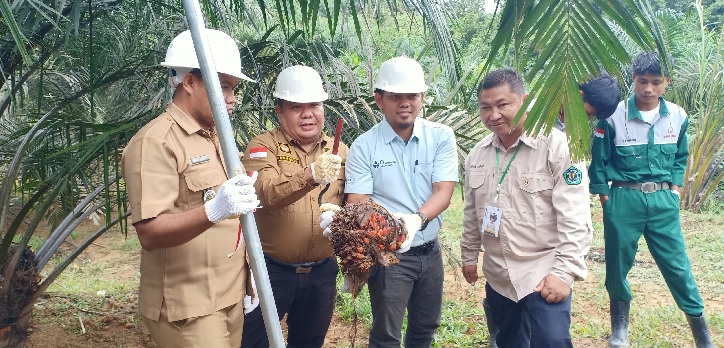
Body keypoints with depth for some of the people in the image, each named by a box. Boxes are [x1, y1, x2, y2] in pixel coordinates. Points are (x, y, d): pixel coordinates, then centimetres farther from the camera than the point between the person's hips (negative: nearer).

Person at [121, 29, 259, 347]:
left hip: (230, 297, 8)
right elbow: (150, 233, -23)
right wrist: (213, 211, -37)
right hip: (188, 307, -8)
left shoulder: (217, 136, 13)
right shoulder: (155, 142, -14)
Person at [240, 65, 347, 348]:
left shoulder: (339, 151, 5)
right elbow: (266, 193, -28)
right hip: (271, 269, -4)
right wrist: (309, 176, -44)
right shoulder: (263, 145, -9)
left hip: (322, 271, 4)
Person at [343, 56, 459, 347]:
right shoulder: (364, 146, -10)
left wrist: (417, 219, -33)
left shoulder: (441, 137, -5)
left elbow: (443, 191, -13)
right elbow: (357, 203, -13)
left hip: (429, 250, 3)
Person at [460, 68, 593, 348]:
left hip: (544, 274, -6)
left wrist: (564, 272, -19)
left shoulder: (557, 146, -14)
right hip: (497, 276, 6)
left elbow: (574, 218, -16)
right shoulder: (477, 154, 5)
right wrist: (469, 255, 18)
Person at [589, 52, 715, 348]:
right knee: (618, 264, 8)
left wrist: (674, 190, 8)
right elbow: (598, 161, -1)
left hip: (663, 201, 2)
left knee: (677, 265, 4)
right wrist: (605, 199, 1)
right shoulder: (613, 116, -9)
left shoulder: (678, 117, 2)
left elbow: (680, 157, 17)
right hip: (624, 200, -2)